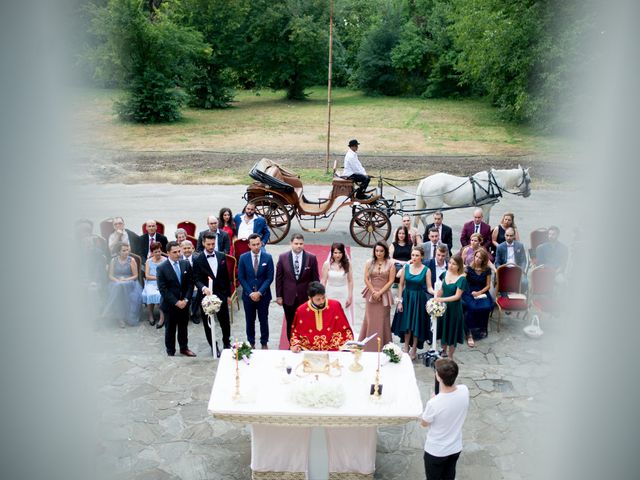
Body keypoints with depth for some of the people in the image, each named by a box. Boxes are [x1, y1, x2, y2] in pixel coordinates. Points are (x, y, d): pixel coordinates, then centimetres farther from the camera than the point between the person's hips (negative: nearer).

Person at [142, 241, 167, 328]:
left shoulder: (165, 260, 4)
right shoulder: (149, 261, 9)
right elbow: (147, 276, 1)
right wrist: (158, 277, -10)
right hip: (151, 283, 1)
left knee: (160, 294, -32)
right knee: (151, 294, -30)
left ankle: (162, 318, -26)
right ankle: (151, 315, -8)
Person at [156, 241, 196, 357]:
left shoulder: (186, 264, 0)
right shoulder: (162, 268, -12)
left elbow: (190, 283, 0)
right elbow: (163, 289, -13)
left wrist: (186, 300, -10)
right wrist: (176, 302, -17)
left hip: (184, 303, 3)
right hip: (170, 305, -3)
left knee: (183, 327, 15)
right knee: (170, 329, 10)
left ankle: (184, 348, 31)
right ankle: (170, 351, 24)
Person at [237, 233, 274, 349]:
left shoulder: (268, 257, -6)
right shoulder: (243, 258, -4)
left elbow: (270, 278, -6)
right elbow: (241, 278, -2)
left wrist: (259, 292, -13)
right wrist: (250, 293, -10)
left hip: (263, 295, -1)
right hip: (248, 295, 1)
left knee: (263, 320, 8)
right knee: (250, 320, 10)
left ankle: (264, 343, 21)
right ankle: (251, 343, 24)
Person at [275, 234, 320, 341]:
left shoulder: (311, 258, -5)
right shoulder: (283, 257, -2)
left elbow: (315, 279, 0)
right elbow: (279, 278, 2)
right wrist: (278, 296, 0)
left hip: (305, 297, -1)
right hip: (288, 297, 1)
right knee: (290, 324, 12)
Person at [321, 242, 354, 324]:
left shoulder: (347, 264, -4)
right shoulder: (327, 264, -6)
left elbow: (350, 281, 0)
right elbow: (323, 281, -1)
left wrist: (350, 297, -2)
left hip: (343, 295, 0)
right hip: (330, 294, 0)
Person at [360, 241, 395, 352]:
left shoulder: (390, 264, 0)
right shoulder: (369, 263, 4)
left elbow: (391, 281, -5)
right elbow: (366, 279, 1)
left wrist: (380, 292, -11)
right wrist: (373, 292, -9)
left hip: (384, 295, -1)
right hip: (371, 294, 1)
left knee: (382, 320, 2)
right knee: (370, 320, 4)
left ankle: (382, 346, 10)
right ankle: (368, 346, 12)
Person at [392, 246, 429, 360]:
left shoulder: (426, 270, -8)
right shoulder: (406, 267, -2)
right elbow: (401, 285, 1)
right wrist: (400, 301, -3)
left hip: (419, 299, -2)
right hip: (406, 298, 2)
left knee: (416, 324, 7)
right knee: (406, 324, 11)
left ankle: (413, 350, 22)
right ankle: (406, 347, 28)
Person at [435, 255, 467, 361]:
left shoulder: (462, 279, -18)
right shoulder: (446, 274, -1)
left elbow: (457, 296, -20)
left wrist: (442, 299, -27)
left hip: (454, 308, -5)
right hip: (443, 306, 5)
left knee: (451, 331, 9)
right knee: (443, 329, 16)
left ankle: (450, 356, 25)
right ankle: (444, 351, 36)